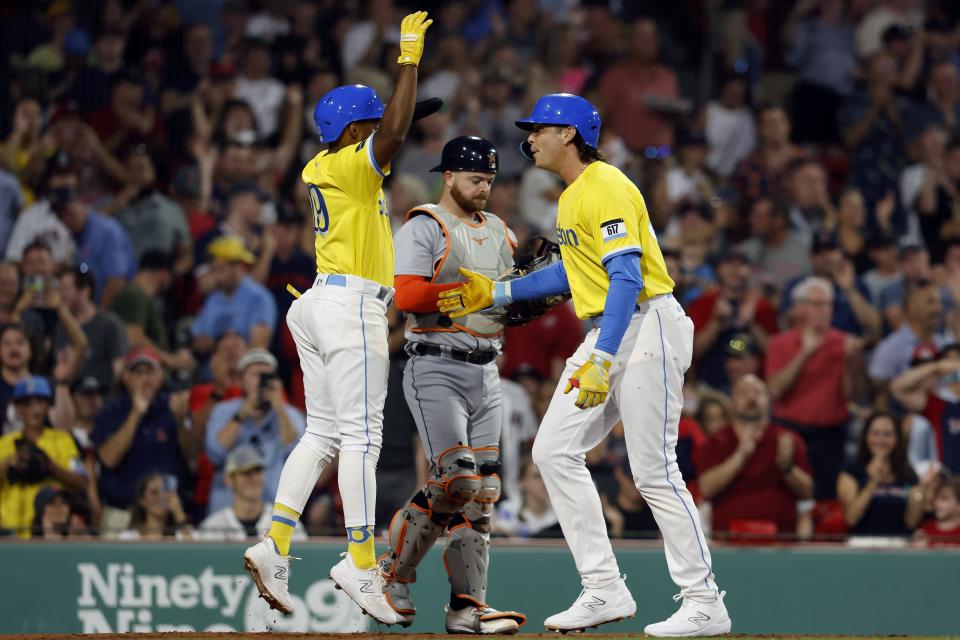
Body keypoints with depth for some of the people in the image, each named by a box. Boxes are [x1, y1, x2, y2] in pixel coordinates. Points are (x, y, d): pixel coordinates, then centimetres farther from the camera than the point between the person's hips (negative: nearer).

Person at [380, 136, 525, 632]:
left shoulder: (499, 233, 18)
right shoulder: (423, 228, -5)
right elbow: (406, 295, -18)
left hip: (486, 374, 7)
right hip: (437, 371, -7)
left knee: (482, 490, 2)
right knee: (455, 479, -18)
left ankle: (468, 606, 3)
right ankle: (393, 571, -1)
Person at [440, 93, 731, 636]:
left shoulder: (606, 187, -15)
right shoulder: (572, 195, 17)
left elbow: (627, 278, -23)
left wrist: (602, 361, -30)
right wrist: (494, 294, 26)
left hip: (646, 326, -10)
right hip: (609, 331, 10)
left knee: (654, 471, -10)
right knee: (555, 450, 4)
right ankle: (605, 591, 6)